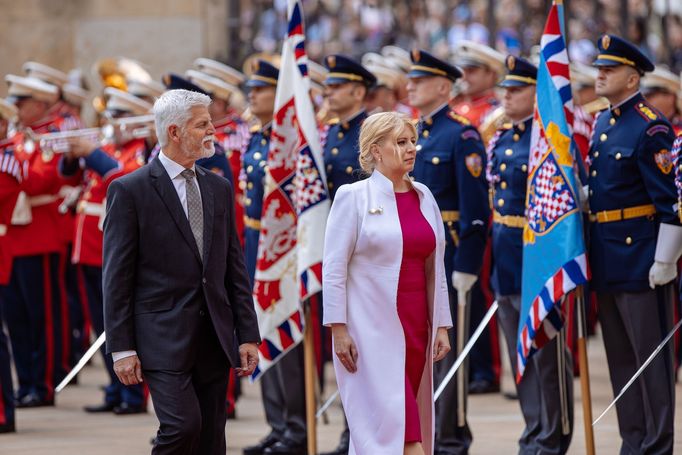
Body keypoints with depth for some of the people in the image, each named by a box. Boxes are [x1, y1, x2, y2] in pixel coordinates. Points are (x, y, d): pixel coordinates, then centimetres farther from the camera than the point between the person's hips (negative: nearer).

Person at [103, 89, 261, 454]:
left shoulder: (219, 188, 14)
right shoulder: (129, 191, -4)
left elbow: (235, 269, 15)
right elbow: (116, 277, -6)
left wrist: (248, 335, 9)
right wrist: (121, 348, -11)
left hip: (214, 340, 6)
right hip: (163, 339, -6)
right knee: (183, 425, -20)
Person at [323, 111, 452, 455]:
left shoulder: (423, 197, 12)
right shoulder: (353, 197, -4)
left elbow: (436, 268, 14)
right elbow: (333, 269, -6)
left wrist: (441, 326, 9)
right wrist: (338, 329, -12)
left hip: (416, 327, 6)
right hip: (373, 328, -6)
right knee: (395, 417, -13)